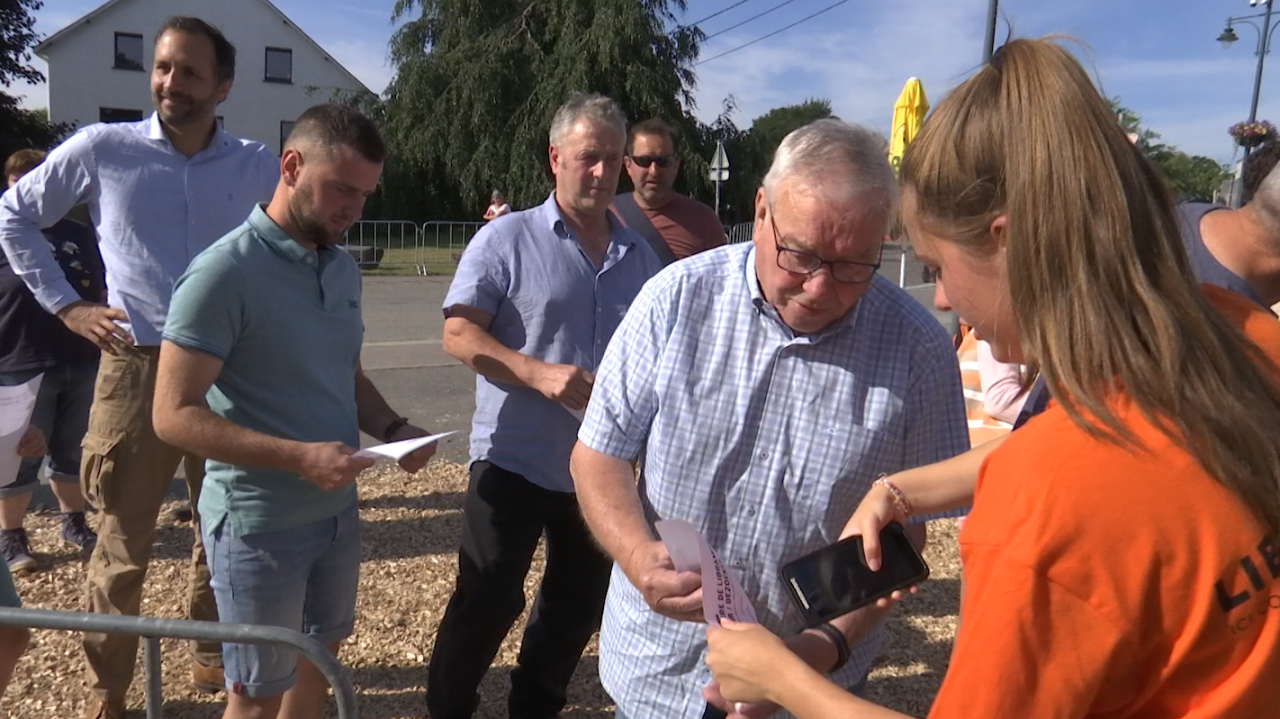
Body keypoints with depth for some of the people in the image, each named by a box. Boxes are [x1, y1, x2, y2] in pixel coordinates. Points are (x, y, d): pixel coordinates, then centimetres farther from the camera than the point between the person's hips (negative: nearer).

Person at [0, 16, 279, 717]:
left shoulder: (256, 166, 2)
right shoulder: (102, 149, -2)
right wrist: (65, 305, 3)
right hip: (137, 368, -2)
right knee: (123, 544, 5)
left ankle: (213, 655, 35)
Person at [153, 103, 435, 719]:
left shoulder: (343, 268, 5)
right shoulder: (224, 272, -18)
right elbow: (174, 415, -20)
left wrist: (391, 428, -4)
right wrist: (299, 457, -28)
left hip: (337, 510, 7)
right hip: (260, 524, -6)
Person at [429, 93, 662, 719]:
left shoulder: (639, 256, 7)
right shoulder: (507, 238, -6)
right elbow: (458, 335, -12)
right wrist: (538, 373, -25)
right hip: (514, 462, -5)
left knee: (577, 609, 17)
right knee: (485, 605, 5)